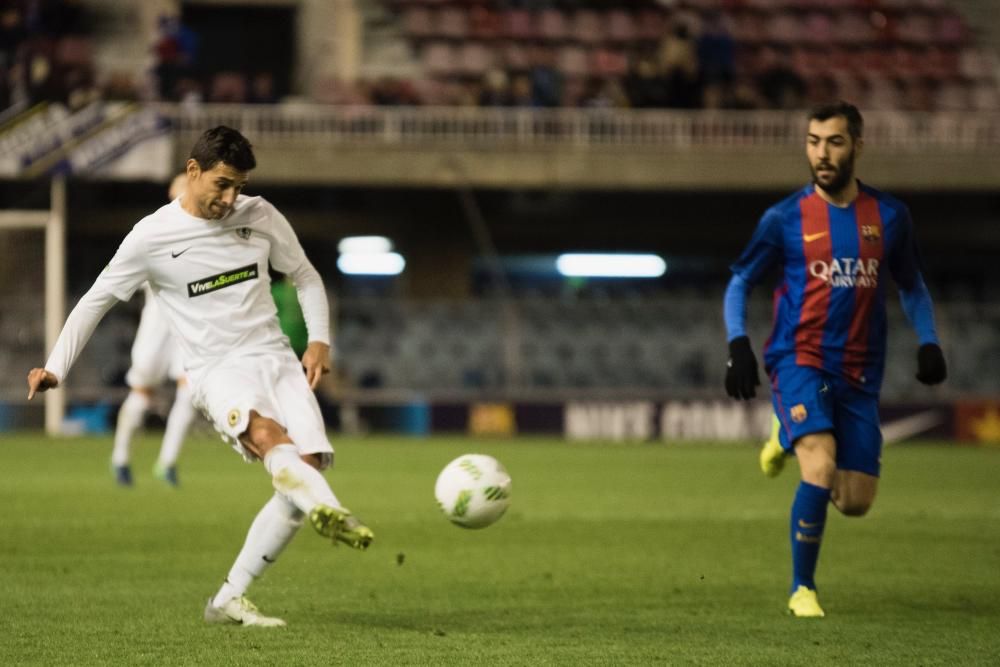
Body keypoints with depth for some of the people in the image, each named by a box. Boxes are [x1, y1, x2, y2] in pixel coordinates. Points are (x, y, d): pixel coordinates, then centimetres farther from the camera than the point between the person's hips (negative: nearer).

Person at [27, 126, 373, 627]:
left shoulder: (260, 217, 7)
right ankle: (329, 511, -65)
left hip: (276, 360, 4)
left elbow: (306, 277, 20)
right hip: (217, 372, -4)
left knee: (309, 464, -15)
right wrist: (55, 368, 3)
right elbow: (96, 300, 9)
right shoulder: (152, 237, -2)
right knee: (266, 432, -36)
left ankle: (230, 600, -7)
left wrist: (319, 341, 6)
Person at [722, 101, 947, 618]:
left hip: (858, 372, 3)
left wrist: (928, 343, 4)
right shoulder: (785, 218, -2)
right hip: (799, 359, -3)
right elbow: (739, 283, 7)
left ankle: (793, 438, 32)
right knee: (821, 468, -25)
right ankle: (802, 590, -8)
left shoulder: (888, 216, 5)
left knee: (855, 501, 1)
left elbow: (911, 285, 19)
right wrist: (738, 346, -8)